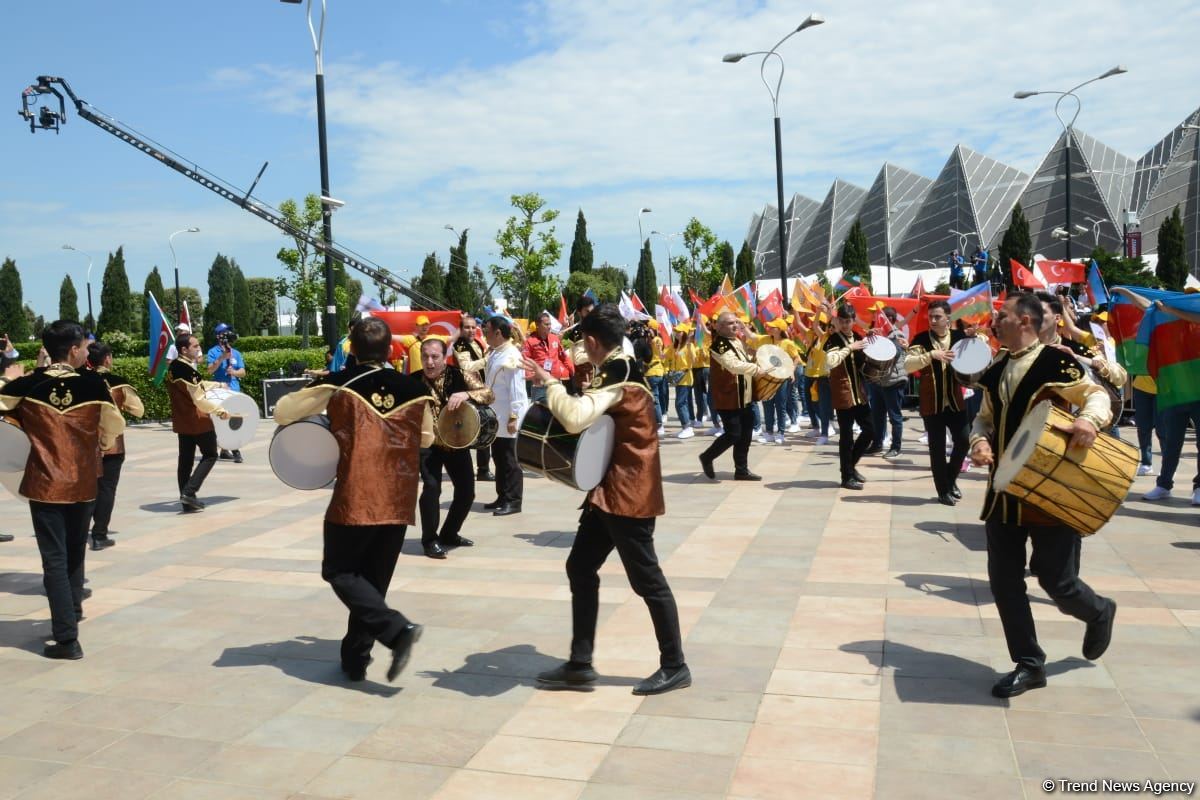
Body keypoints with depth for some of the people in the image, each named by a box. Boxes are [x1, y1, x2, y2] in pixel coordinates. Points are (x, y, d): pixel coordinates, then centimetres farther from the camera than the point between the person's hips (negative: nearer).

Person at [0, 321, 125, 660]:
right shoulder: (93, 383, -8)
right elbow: (113, 428, 1)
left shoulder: (28, 384, -7)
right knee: (75, 552, 21)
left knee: (54, 559, -1)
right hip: (83, 483, 1)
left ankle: (67, 638, -6)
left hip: (44, 483, -1)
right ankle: (71, 614, 38)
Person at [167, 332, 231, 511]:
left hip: (182, 422, 9)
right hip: (198, 422, -9)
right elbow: (199, 400, -22)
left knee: (185, 460, 11)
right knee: (210, 455, 4)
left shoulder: (173, 367, 8)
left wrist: (217, 385, 27)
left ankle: (187, 500, 15)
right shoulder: (187, 371, -21)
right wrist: (220, 410, -12)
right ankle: (189, 492, -5)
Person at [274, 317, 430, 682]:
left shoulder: (338, 384, -7)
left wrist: (313, 394, 17)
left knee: (340, 572, 10)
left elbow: (282, 412, -1)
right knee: (374, 579, 16)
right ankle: (355, 658, 22)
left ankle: (397, 628, -10)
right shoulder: (414, 389, 2)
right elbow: (427, 438, 16)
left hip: (355, 498, -4)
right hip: (398, 501, 4)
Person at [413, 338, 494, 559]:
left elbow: (489, 395, -18)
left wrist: (466, 394, -35)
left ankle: (449, 534, 30)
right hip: (428, 443, -3)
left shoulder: (459, 375, -8)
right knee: (432, 486, -21)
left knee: (467, 490, 6)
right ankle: (429, 540, -1)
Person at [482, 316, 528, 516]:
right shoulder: (494, 353, 11)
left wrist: (513, 417, -21)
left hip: (507, 417, -9)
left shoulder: (511, 356, -16)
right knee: (498, 458, 14)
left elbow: (516, 389, -19)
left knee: (508, 459, -2)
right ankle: (503, 497, 24)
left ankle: (513, 501, 5)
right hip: (495, 415, 9)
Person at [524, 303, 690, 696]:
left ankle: (674, 666, 15)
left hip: (628, 492, -10)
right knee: (580, 568, 11)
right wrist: (581, 393, 6)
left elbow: (575, 418, -33)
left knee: (646, 579, 0)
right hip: (610, 489, 10)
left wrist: (550, 382, -18)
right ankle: (580, 664, 18)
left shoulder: (617, 373, -18)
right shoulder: (621, 369, 14)